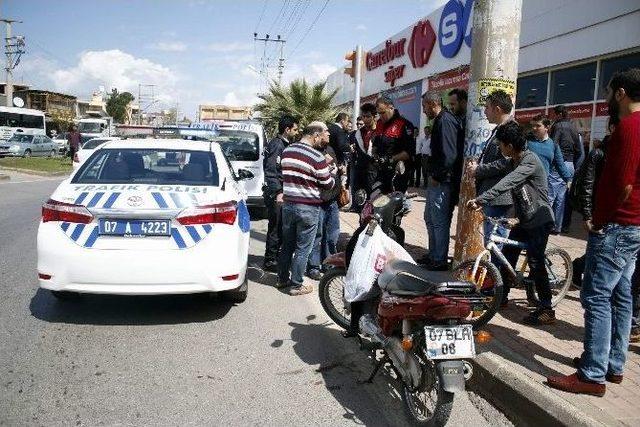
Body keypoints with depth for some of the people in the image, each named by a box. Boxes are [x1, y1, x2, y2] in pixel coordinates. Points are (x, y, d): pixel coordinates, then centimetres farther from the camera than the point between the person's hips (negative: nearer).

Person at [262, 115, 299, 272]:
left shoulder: (284, 144, 15)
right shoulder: (277, 144, -15)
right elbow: (271, 171, -22)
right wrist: (278, 192, -26)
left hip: (280, 191, 10)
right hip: (275, 194, -10)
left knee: (280, 227, 17)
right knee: (275, 227, -3)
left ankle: (276, 256, 29)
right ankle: (270, 261, 7)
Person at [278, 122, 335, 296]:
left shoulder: (287, 151, 3)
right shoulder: (317, 157, -18)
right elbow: (328, 185, -9)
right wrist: (328, 166, 9)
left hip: (288, 204, 6)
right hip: (308, 208, -6)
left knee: (287, 244, 19)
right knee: (303, 248, 5)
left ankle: (282, 278, 30)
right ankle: (296, 285, 12)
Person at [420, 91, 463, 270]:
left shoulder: (445, 121, -16)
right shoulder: (439, 120, 16)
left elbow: (449, 155, -25)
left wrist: (437, 176, -18)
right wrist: (433, 174, 13)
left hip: (442, 182, -11)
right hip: (436, 180, 11)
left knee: (440, 221, -2)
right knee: (430, 218, 19)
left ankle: (440, 260, 8)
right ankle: (433, 254, 32)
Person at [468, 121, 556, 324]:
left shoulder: (530, 161, -23)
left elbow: (506, 184, -32)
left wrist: (481, 200, -37)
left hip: (539, 219, -9)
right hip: (524, 219, 9)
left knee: (535, 262, -12)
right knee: (507, 255, 12)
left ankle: (547, 309, -3)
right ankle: (501, 295, 26)